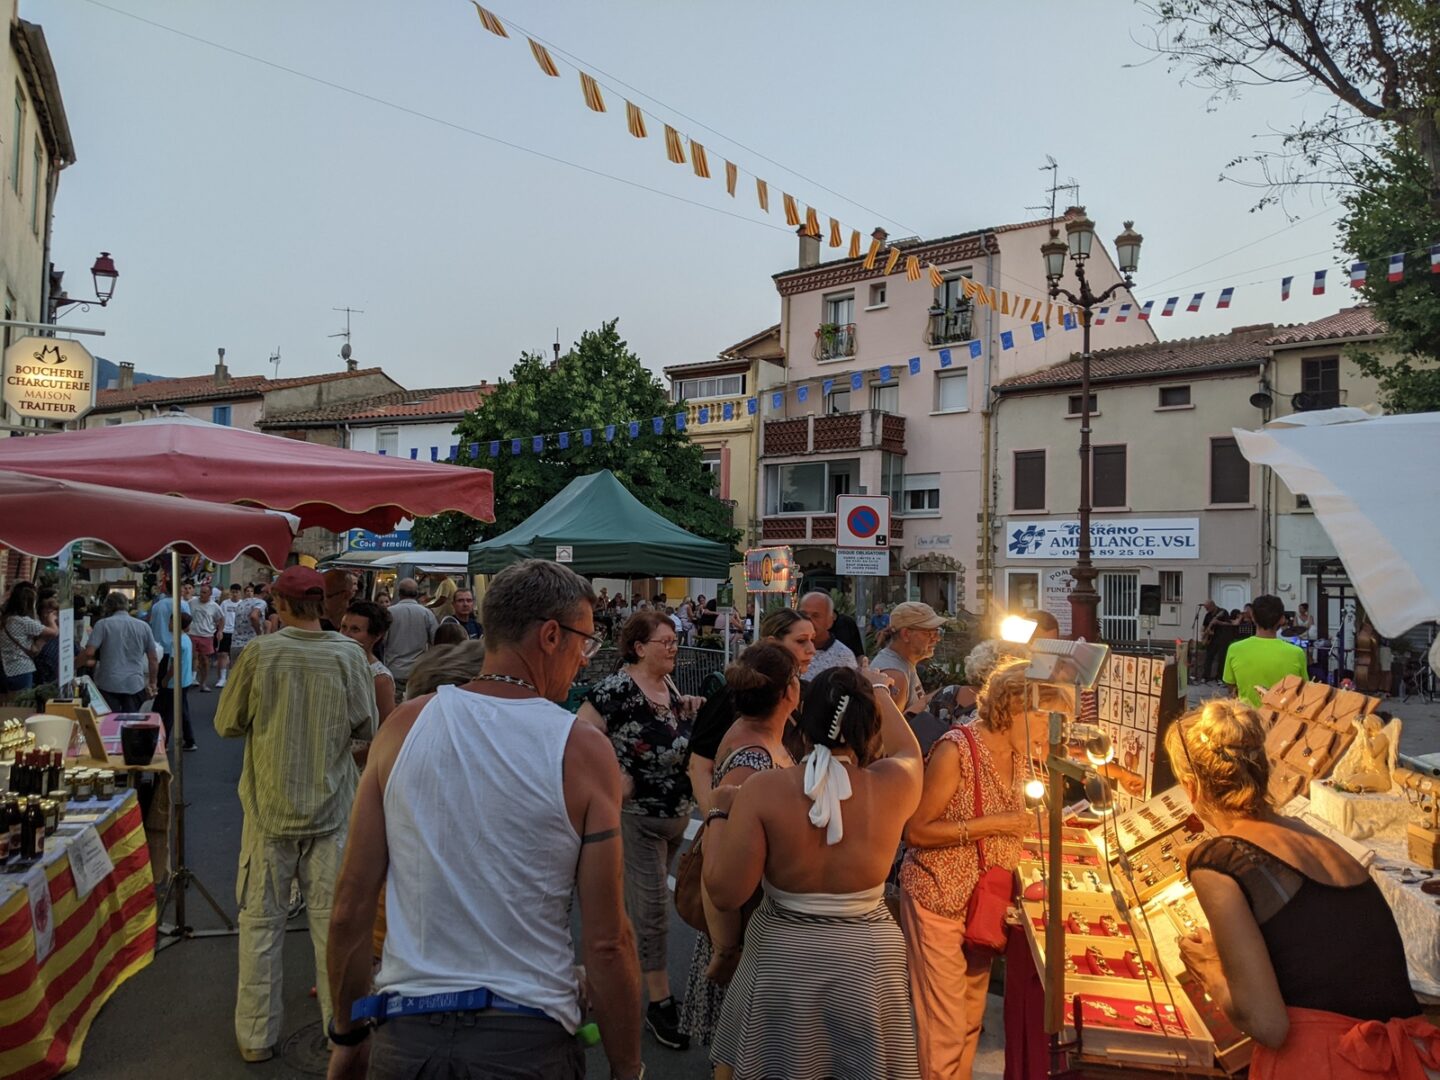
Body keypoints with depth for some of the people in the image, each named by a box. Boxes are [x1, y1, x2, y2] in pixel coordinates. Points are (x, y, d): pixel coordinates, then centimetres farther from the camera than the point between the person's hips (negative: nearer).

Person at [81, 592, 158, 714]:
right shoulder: (143, 626, 7)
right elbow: (152, 658, 9)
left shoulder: (103, 624, 0)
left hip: (108, 685, -2)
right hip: (135, 685, 2)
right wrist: (152, 684, 19)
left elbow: (89, 652, -9)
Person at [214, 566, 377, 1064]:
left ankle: (257, 1035, 23)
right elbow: (367, 727, -3)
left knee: (261, 921, 13)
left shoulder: (258, 654, -10)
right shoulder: (348, 655, -10)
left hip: (270, 808, 0)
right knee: (332, 920, 10)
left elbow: (227, 725, 0)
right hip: (330, 808, 0)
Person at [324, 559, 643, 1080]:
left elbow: (351, 905, -1)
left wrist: (348, 1035, 12)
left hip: (406, 1037, 2)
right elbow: (606, 943, -12)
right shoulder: (583, 750, -12)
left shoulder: (404, 725, -5)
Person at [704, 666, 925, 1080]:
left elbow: (725, 893, -15)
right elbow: (908, 750, 14)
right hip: (867, 960, 1)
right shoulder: (892, 786, -11)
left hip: (780, 961, -1)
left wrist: (718, 816, -1)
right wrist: (878, 696, 28)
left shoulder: (762, 789, -17)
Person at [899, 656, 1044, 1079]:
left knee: (971, 1021, 17)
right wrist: (993, 824, -23)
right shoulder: (957, 749, -22)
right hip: (939, 899, -7)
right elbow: (916, 832, -19)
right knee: (944, 1030, 1)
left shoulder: (1024, 753, 0)